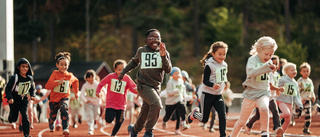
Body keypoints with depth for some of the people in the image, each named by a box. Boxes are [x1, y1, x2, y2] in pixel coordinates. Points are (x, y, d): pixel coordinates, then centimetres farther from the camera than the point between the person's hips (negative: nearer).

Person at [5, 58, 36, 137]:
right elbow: (8, 88, -19)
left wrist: (32, 96, -3)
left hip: (23, 100, 2)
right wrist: (9, 98, -32)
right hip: (14, 101, -2)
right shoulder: (15, 78, -18)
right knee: (13, 118, 11)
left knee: (25, 116, -14)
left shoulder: (30, 78, -3)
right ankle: (11, 119, 49)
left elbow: (32, 88, 14)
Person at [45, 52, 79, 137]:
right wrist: (58, 83, -32)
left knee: (64, 110, -31)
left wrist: (76, 92, 23)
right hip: (54, 98, 0)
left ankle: (65, 129, -34)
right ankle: (51, 125, 52)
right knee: (53, 115, 15)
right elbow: (47, 86, -21)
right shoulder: (55, 74, -10)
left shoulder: (70, 76, -3)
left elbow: (75, 81, 23)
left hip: (64, 98, 0)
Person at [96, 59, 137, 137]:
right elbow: (101, 83, 9)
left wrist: (136, 90, -29)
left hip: (121, 105, 1)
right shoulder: (110, 76, -4)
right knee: (109, 120, -12)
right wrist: (98, 91, 2)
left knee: (119, 122, -2)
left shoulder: (127, 78, -2)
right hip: (110, 103, -1)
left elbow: (133, 88, -8)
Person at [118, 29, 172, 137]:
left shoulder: (164, 53, 1)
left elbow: (168, 70, -11)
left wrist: (163, 56, -23)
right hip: (143, 85, -3)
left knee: (144, 114, 12)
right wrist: (123, 72, 21)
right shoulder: (141, 51, 2)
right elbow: (134, 62, 22)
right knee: (156, 104, -28)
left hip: (156, 86, 3)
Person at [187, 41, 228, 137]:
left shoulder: (224, 65, 5)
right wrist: (213, 85, -36)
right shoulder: (209, 65, -16)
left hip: (218, 95, 5)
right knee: (204, 119, 6)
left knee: (222, 116, -14)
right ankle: (194, 113, 38)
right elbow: (205, 81, -20)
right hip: (207, 94, -5)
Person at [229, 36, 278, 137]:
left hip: (263, 93, 2)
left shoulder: (269, 62, 7)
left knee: (264, 108, -33)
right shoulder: (252, 60, -11)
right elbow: (250, 73, -35)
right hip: (250, 93, -2)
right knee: (242, 121, 9)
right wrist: (267, 67, -43)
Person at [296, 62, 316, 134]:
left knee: (308, 115, -2)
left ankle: (306, 128, 5)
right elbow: (297, 91, -12)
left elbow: (312, 90, 21)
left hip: (307, 100, 5)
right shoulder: (300, 81, -8)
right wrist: (300, 99, -20)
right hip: (300, 100, -5)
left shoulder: (310, 81, 10)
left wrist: (313, 96, 6)